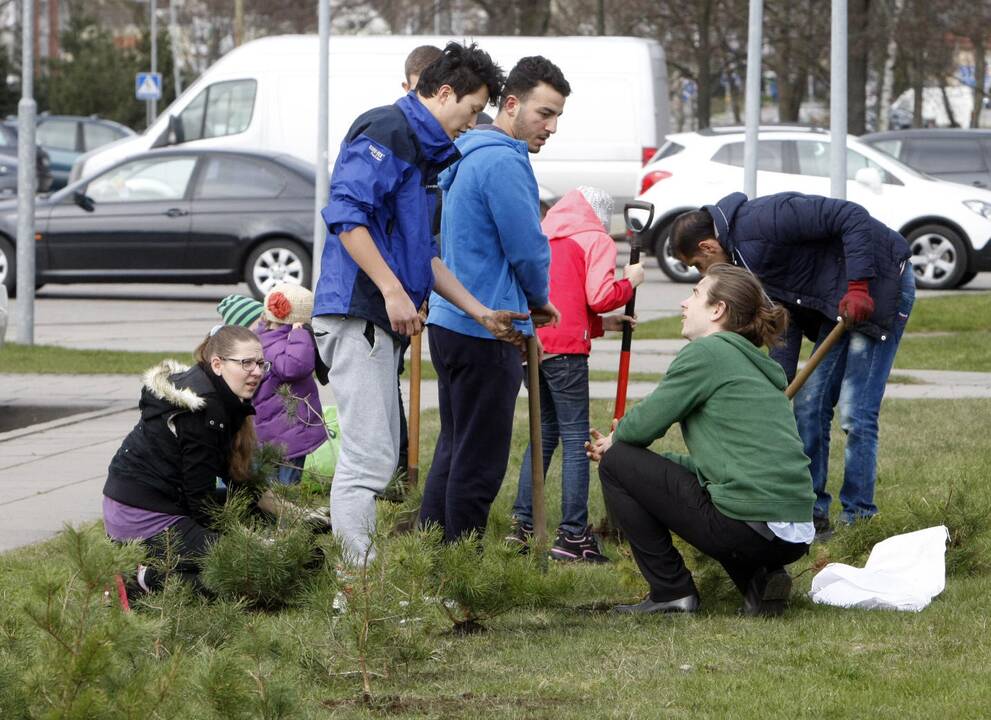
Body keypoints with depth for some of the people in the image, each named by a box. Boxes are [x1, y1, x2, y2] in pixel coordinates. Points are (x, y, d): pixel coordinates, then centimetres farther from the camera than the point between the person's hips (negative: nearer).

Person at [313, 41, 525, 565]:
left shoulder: (423, 151, 24)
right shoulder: (386, 130, -8)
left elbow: (425, 255, 27)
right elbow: (345, 213, -20)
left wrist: (482, 314, 22)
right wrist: (393, 290, -23)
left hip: (381, 321, 11)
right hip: (357, 312, -11)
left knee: (379, 456, 13)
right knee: (367, 457, -13)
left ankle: (358, 573, 16)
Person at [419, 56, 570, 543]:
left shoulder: (468, 157, 17)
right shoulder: (505, 163, -16)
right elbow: (528, 247, -17)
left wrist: (525, 302, 19)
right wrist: (539, 301, 3)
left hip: (449, 320, 10)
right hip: (486, 331, -10)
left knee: (455, 449, 17)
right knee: (479, 463, -4)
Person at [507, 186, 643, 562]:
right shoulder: (596, 239, 0)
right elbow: (601, 297, -11)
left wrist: (601, 324, 21)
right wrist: (630, 281, 7)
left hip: (531, 343, 7)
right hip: (565, 348, -7)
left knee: (545, 430, 19)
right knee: (575, 438, -4)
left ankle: (522, 524, 16)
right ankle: (573, 535, -8)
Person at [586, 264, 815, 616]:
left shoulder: (706, 351, -4)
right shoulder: (756, 366, 22)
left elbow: (643, 425, -6)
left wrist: (615, 441, 18)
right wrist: (622, 443, 25)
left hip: (746, 530, -9)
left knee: (616, 462, 5)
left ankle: (672, 592, 6)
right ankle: (759, 579, 13)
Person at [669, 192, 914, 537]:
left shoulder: (763, 220, -23)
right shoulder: (746, 257, 7)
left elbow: (852, 217, -26)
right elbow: (786, 321, 9)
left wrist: (858, 286, -28)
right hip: (837, 304, 10)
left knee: (856, 413, -10)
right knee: (809, 407, 9)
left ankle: (857, 519, -1)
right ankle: (811, 513, 16)